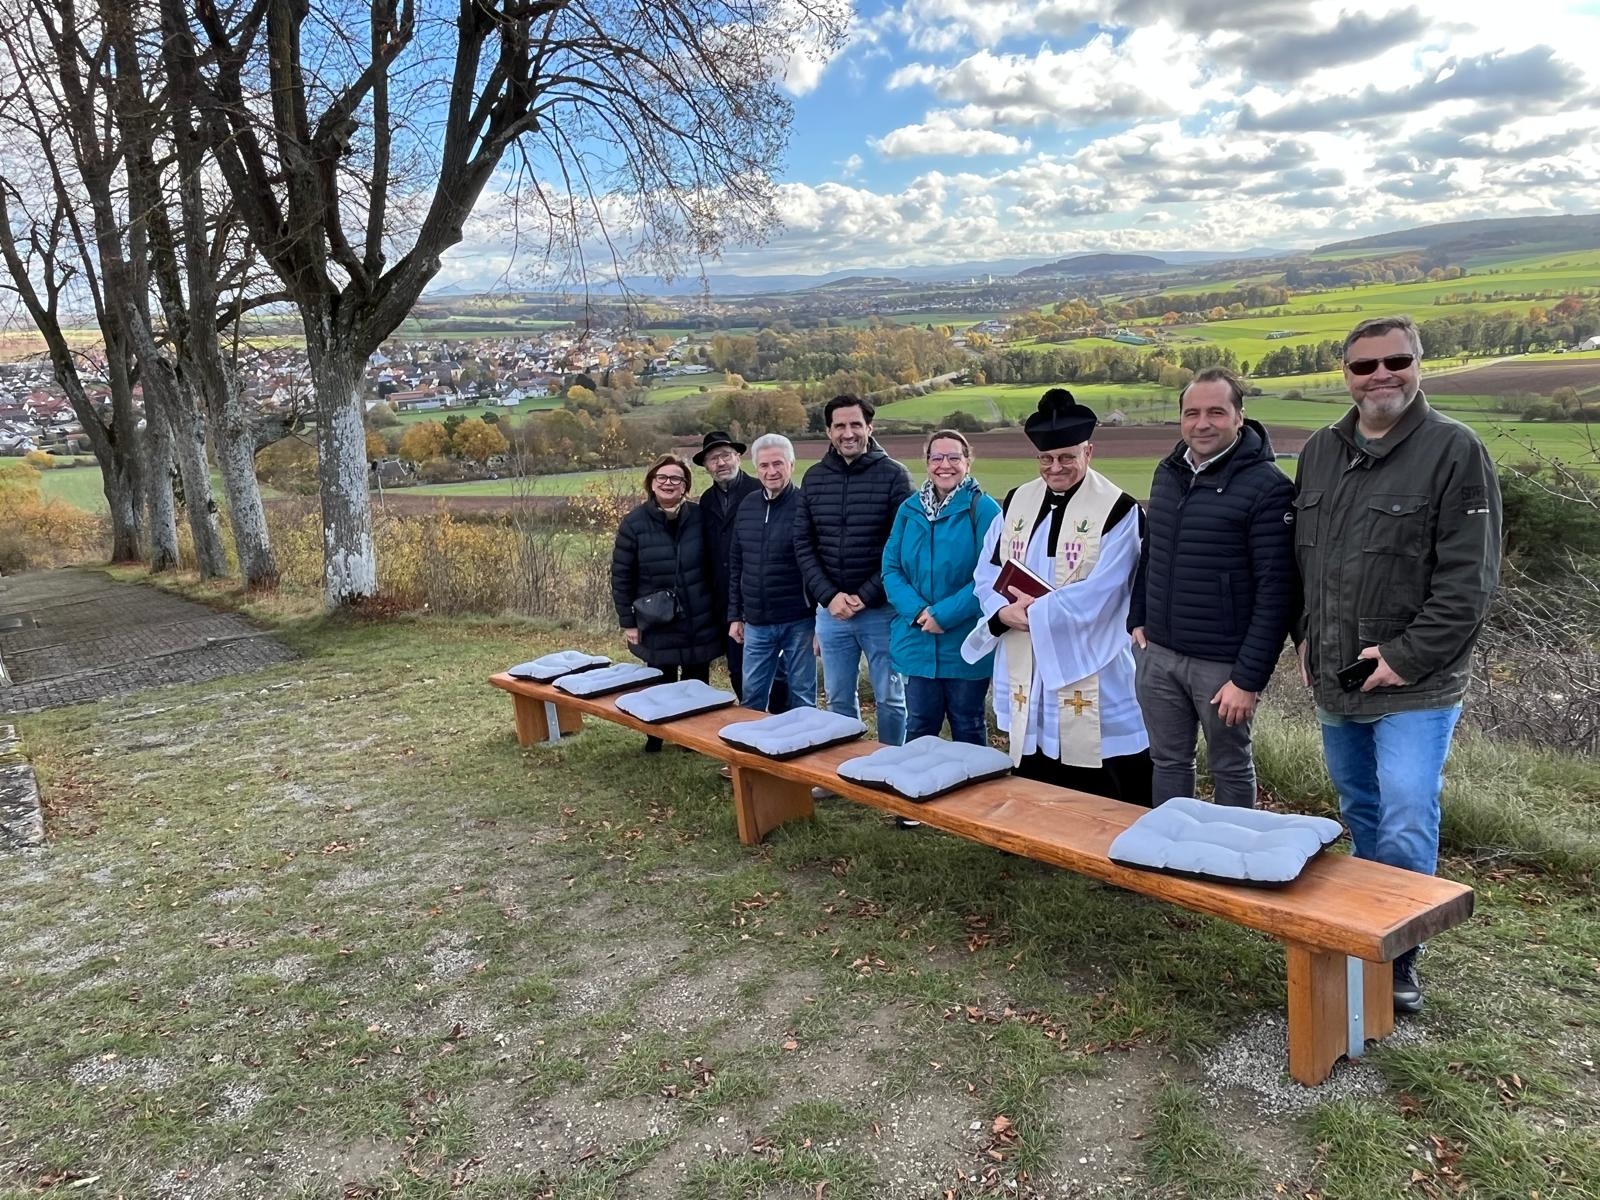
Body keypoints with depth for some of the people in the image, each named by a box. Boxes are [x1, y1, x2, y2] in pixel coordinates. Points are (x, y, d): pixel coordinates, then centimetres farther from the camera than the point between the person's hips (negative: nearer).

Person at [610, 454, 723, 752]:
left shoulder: (700, 517, -3)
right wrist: (627, 621, -3)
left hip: (699, 622, 1)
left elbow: (714, 567, 5)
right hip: (657, 624, -1)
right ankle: (655, 737, 27)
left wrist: (719, 610, 5)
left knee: (697, 684, 10)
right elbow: (621, 576, -2)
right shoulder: (635, 523, -6)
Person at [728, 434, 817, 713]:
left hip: (798, 622, -5)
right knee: (751, 697, 11)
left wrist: (822, 620, -12)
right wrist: (735, 616, 12)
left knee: (802, 698, 6)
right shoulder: (747, 506, 8)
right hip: (756, 623, 5)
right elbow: (735, 566, 14)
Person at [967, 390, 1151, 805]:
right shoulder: (1016, 501, 9)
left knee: (1105, 802, 2)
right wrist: (1004, 613, -12)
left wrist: (1033, 611, -13)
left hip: (1093, 678, -5)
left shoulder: (1117, 509, -8)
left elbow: (1097, 594, -17)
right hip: (1026, 675, 5)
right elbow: (987, 572, 7)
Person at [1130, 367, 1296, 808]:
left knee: (1231, 768, 12)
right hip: (1157, 654, 5)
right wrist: (1137, 620, 12)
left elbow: (1275, 591, -16)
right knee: (1168, 762, 16)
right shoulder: (1168, 473, 6)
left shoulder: (1265, 486, -14)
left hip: (1222, 663, -5)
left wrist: (1249, 677, -17)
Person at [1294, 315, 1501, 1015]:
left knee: (1406, 827, -4)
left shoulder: (1454, 451, -11)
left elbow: (1470, 578, -14)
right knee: (1361, 816, 19)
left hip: (1415, 688, -6)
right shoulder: (1320, 451, 7)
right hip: (1334, 683, 6)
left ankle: (1398, 955, 15)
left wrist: (1408, 657, -17)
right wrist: (1306, 637, 8)